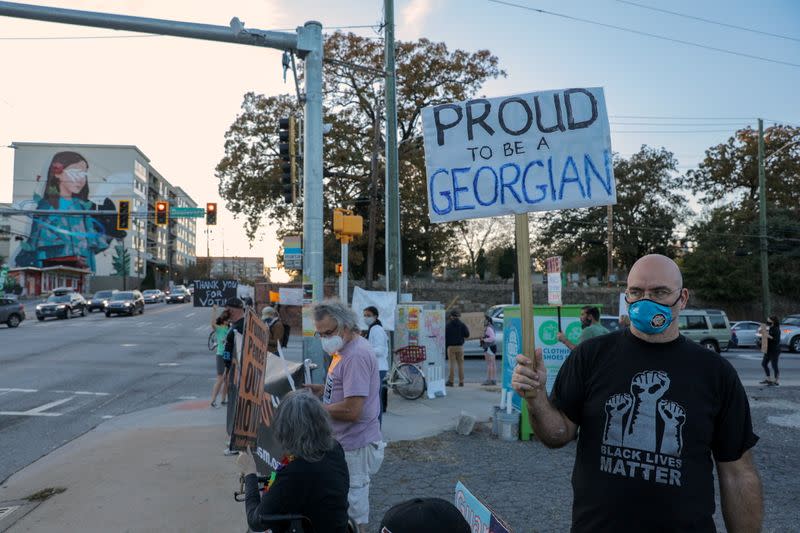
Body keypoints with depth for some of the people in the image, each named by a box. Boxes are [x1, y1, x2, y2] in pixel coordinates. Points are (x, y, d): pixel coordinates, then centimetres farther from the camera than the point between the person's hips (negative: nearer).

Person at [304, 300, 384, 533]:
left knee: (354, 514, 3)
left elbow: (351, 410, -26)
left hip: (355, 448, -10)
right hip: (343, 443, 10)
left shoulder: (356, 356, -23)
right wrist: (320, 389, 6)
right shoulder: (344, 349, 10)